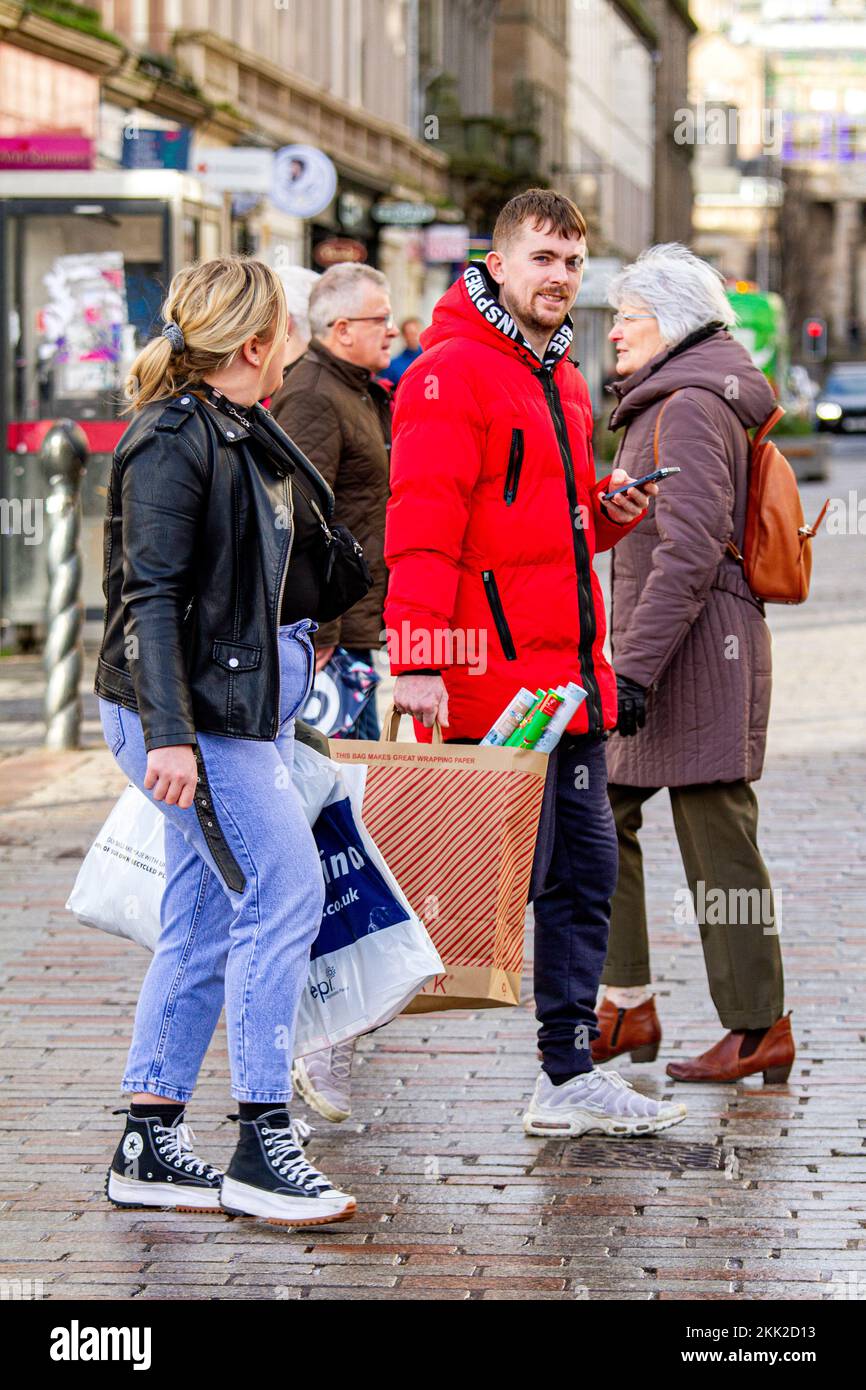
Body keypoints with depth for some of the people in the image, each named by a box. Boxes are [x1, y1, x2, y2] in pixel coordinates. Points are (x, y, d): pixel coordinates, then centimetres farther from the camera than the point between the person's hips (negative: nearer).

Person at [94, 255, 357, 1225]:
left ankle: (149, 1146, 14)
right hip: (191, 710, -10)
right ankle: (261, 1147, -10)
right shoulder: (173, 441, -13)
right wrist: (167, 735, -25)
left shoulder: (245, 433, 15)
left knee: (204, 921, 9)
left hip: (255, 702, 10)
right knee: (283, 891, -13)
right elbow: (150, 595, -19)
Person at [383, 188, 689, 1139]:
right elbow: (421, 530, -17)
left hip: (569, 674, 9)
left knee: (585, 873, 11)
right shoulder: (451, 373, -10)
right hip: (494, 674, -9)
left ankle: (569, 1078, 18)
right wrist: (417, 659, -25)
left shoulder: (562, 381, 19)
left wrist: (607, 513, 9)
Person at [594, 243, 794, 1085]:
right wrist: (628, 660, 22)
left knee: (716, 841, -4)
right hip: (660, 649, 10)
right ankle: (627, 1008, 16)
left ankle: (759, 1029, 4)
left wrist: (636, 667, -24)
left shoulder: (690, 407, -13)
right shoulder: (663, 403, 19)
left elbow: (689, 551, -22)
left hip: (699, 648, -10)